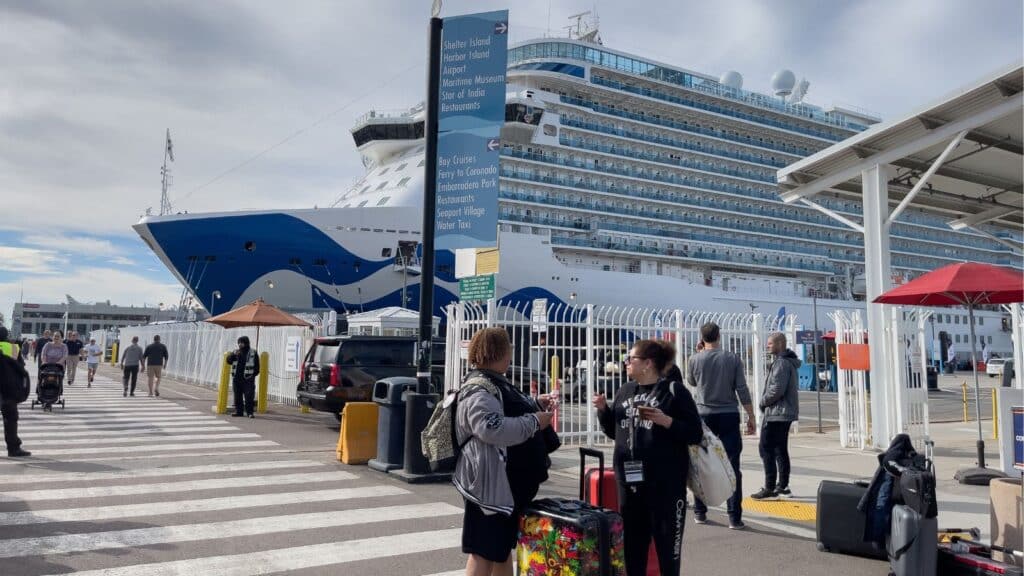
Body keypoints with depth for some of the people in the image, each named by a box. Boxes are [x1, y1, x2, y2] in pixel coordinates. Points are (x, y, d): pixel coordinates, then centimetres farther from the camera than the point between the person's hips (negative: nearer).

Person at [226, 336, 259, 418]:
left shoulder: (253, 353, 3)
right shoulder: (236, 352, 13)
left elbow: (257, 366, 4)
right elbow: (229, 360, 1)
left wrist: (253, 374, -7)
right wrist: (234, 355, -16)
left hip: (248, 379, -4)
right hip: (237, 378, 4)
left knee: (249, 396, -8)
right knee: (237, 396, 6)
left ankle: (250, 412, -5)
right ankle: (238, 411, 13)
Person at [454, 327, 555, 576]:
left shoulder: (495, 383, 14)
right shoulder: (479, 390, -21)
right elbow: (494, 429, -34)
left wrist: (536, 403, 17)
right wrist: (534, 422, -24)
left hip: (508, 482, 11)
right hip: (490, 483, -11)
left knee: (503, 545, 20)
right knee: (484, 551, -3)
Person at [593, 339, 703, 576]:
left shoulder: (674, 391, -6)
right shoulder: (624, 391, 12)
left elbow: (695, 434, -9)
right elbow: (613, 431, 20)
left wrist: (666, 421, -22)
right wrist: (603, 409, 4)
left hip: (665, 483, -6)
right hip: (629, 480, 6)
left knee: (667, 547, 3)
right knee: (632, 545, 15)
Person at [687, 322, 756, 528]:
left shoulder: (696, 360, -4)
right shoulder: (732, 359, -3)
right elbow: (742, 390, -4)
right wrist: (751, 416, 4)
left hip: (703, 416, 0)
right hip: (728, 416, 0)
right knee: (732, 468, 1)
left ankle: (700, 512, 18)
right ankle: (734, 517, -1)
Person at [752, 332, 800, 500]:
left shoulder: (781, 363, -17)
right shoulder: (790, 362, 16)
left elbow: (777, 389, -23)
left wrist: (762, 402, -9)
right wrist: (765, 402, 12)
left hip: (776, 413, -10)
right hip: (787, 412, 10)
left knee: (766, 448, -6)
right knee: (780, 449, 15)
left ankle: (769, 488, -6)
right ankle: (782, 486, 20)